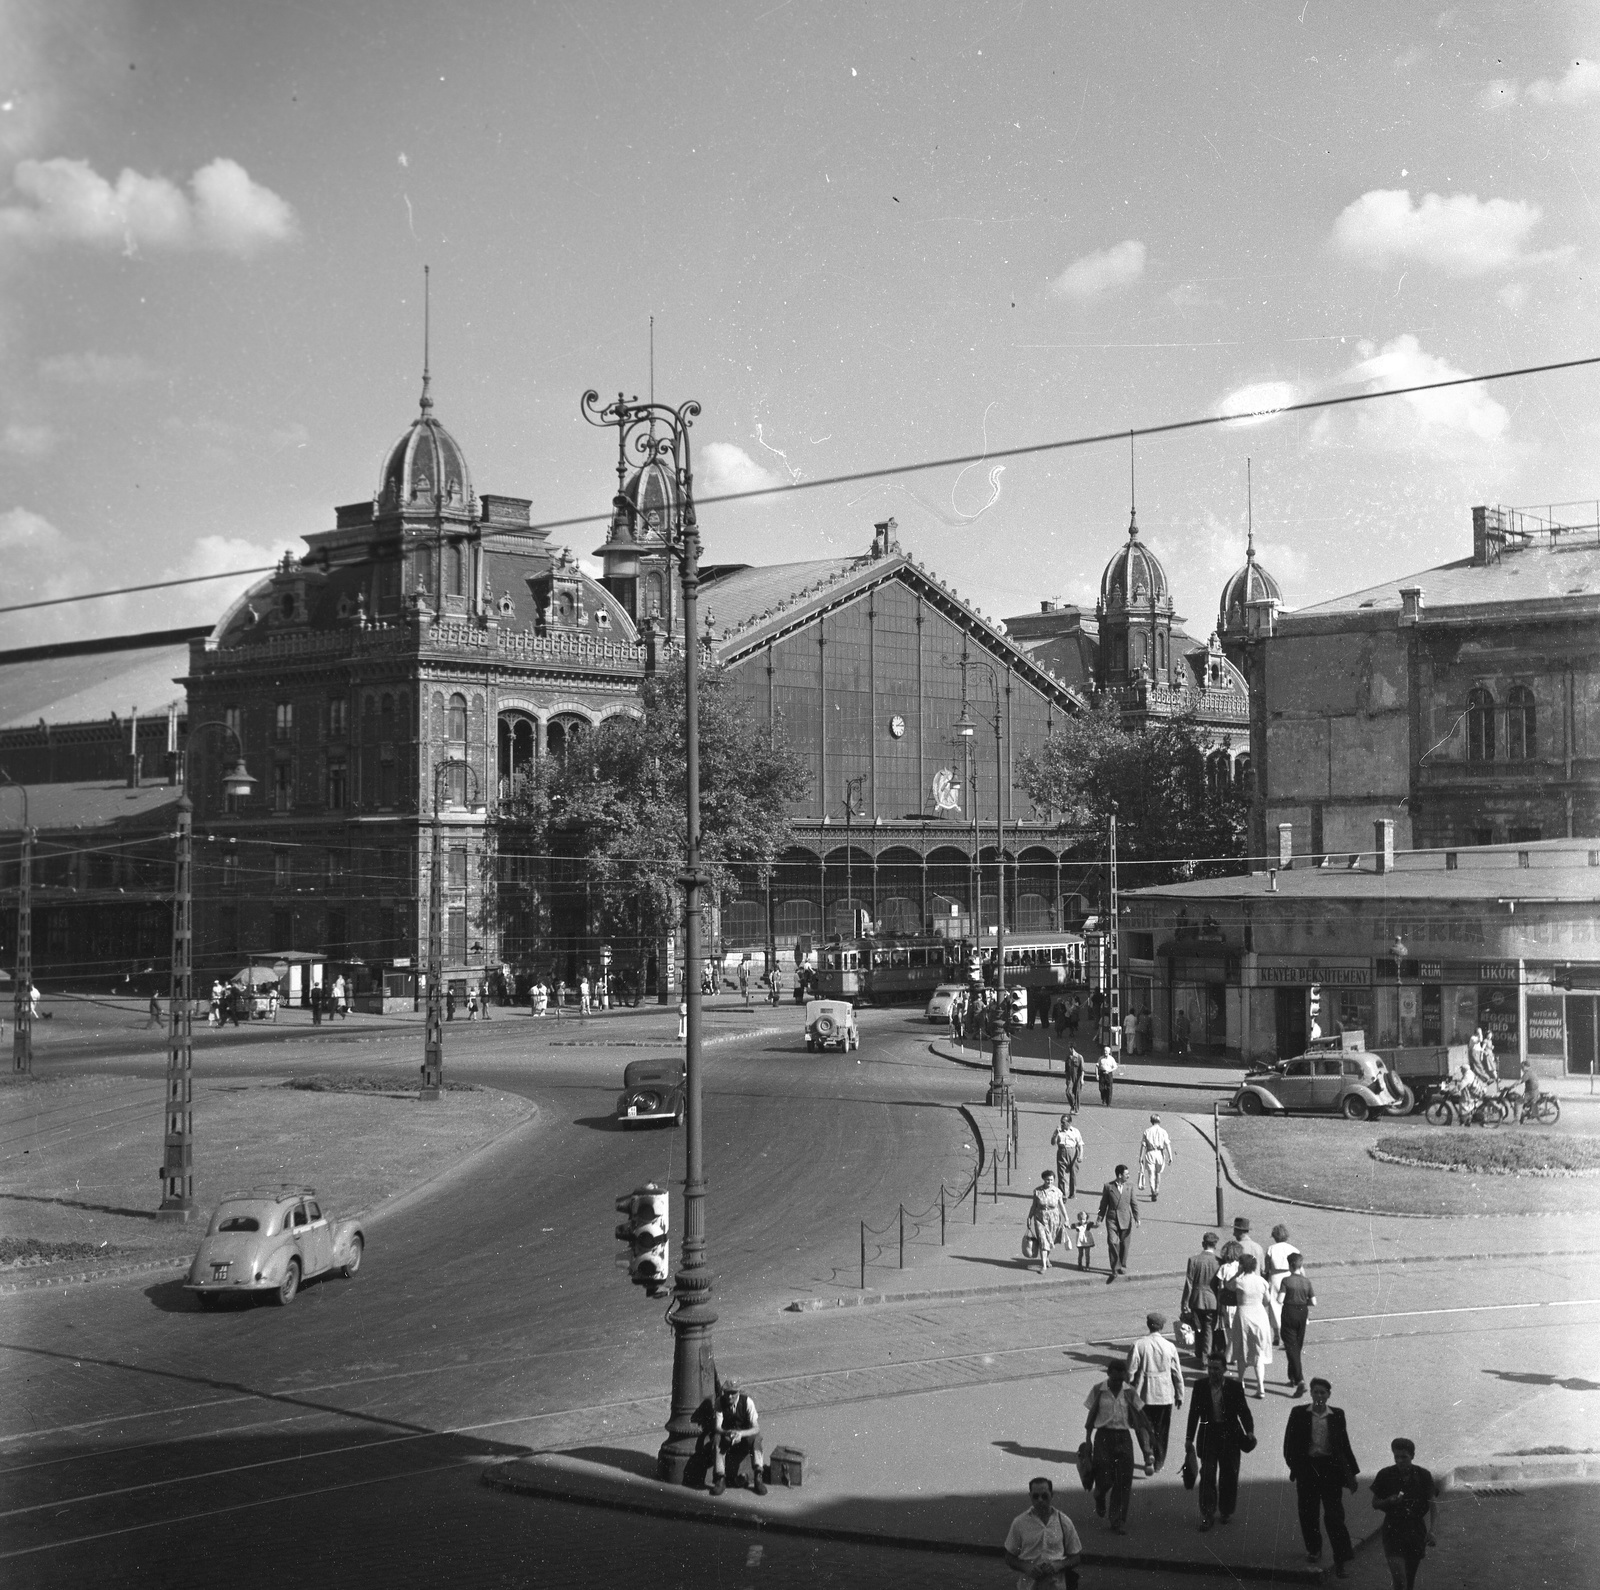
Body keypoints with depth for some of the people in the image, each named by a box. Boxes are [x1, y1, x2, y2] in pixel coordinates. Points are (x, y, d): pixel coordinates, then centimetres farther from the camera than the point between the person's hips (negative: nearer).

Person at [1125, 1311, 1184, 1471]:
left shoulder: (1138, 1345, -10)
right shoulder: (1169, 1347, -5)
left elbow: (1130, 1371, -8)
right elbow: (1177, 1373, 2)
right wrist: (1179, 1395, 13)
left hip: (1143, 1394, -1)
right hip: (1165, 1394, 1)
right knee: (1161, 1429, 14)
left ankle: (1149, 1452, -10)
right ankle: (1158, 1463, 19)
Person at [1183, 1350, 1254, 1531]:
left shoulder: (1235, 1387, -6)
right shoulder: (1200, 1387, -3)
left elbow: (1243, 1411, 0)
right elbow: (1194, 1413, 3)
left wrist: (1249, 1431, -16)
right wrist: (1189, 1438, 4)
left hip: (1230, 1436, 0)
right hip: (1208, 1435, 0)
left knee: (1229, 1475, 10)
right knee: (1207, 1475, -7)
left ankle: (1226, 1511, 27)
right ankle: (1207, 1515, -2)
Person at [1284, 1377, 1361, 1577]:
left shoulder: (1337, 1415, 5)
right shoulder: (1299, 1414, 1)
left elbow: (1345, 1445, 11)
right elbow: (1289, 1443, 2)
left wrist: (1351, 1473, 10)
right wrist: (1294, 1467, -9)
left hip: (1331, 1468, 0)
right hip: (1307, 1468, 0)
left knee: (1334, 1515, -5)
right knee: (1308, 1513, 8)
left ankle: (1340, 1561, -3)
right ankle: (1313, 1550, 29)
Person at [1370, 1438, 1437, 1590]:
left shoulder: (1423, 1476, -3)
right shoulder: (1385, 1475, -5)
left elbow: (1433, 1504, -2)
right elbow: (1375, 1503, 5)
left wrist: (1431, 1530, -15)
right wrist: (1388, 1501, -17)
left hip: (1416, 1530, 2)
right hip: (1393, 1530, -2)